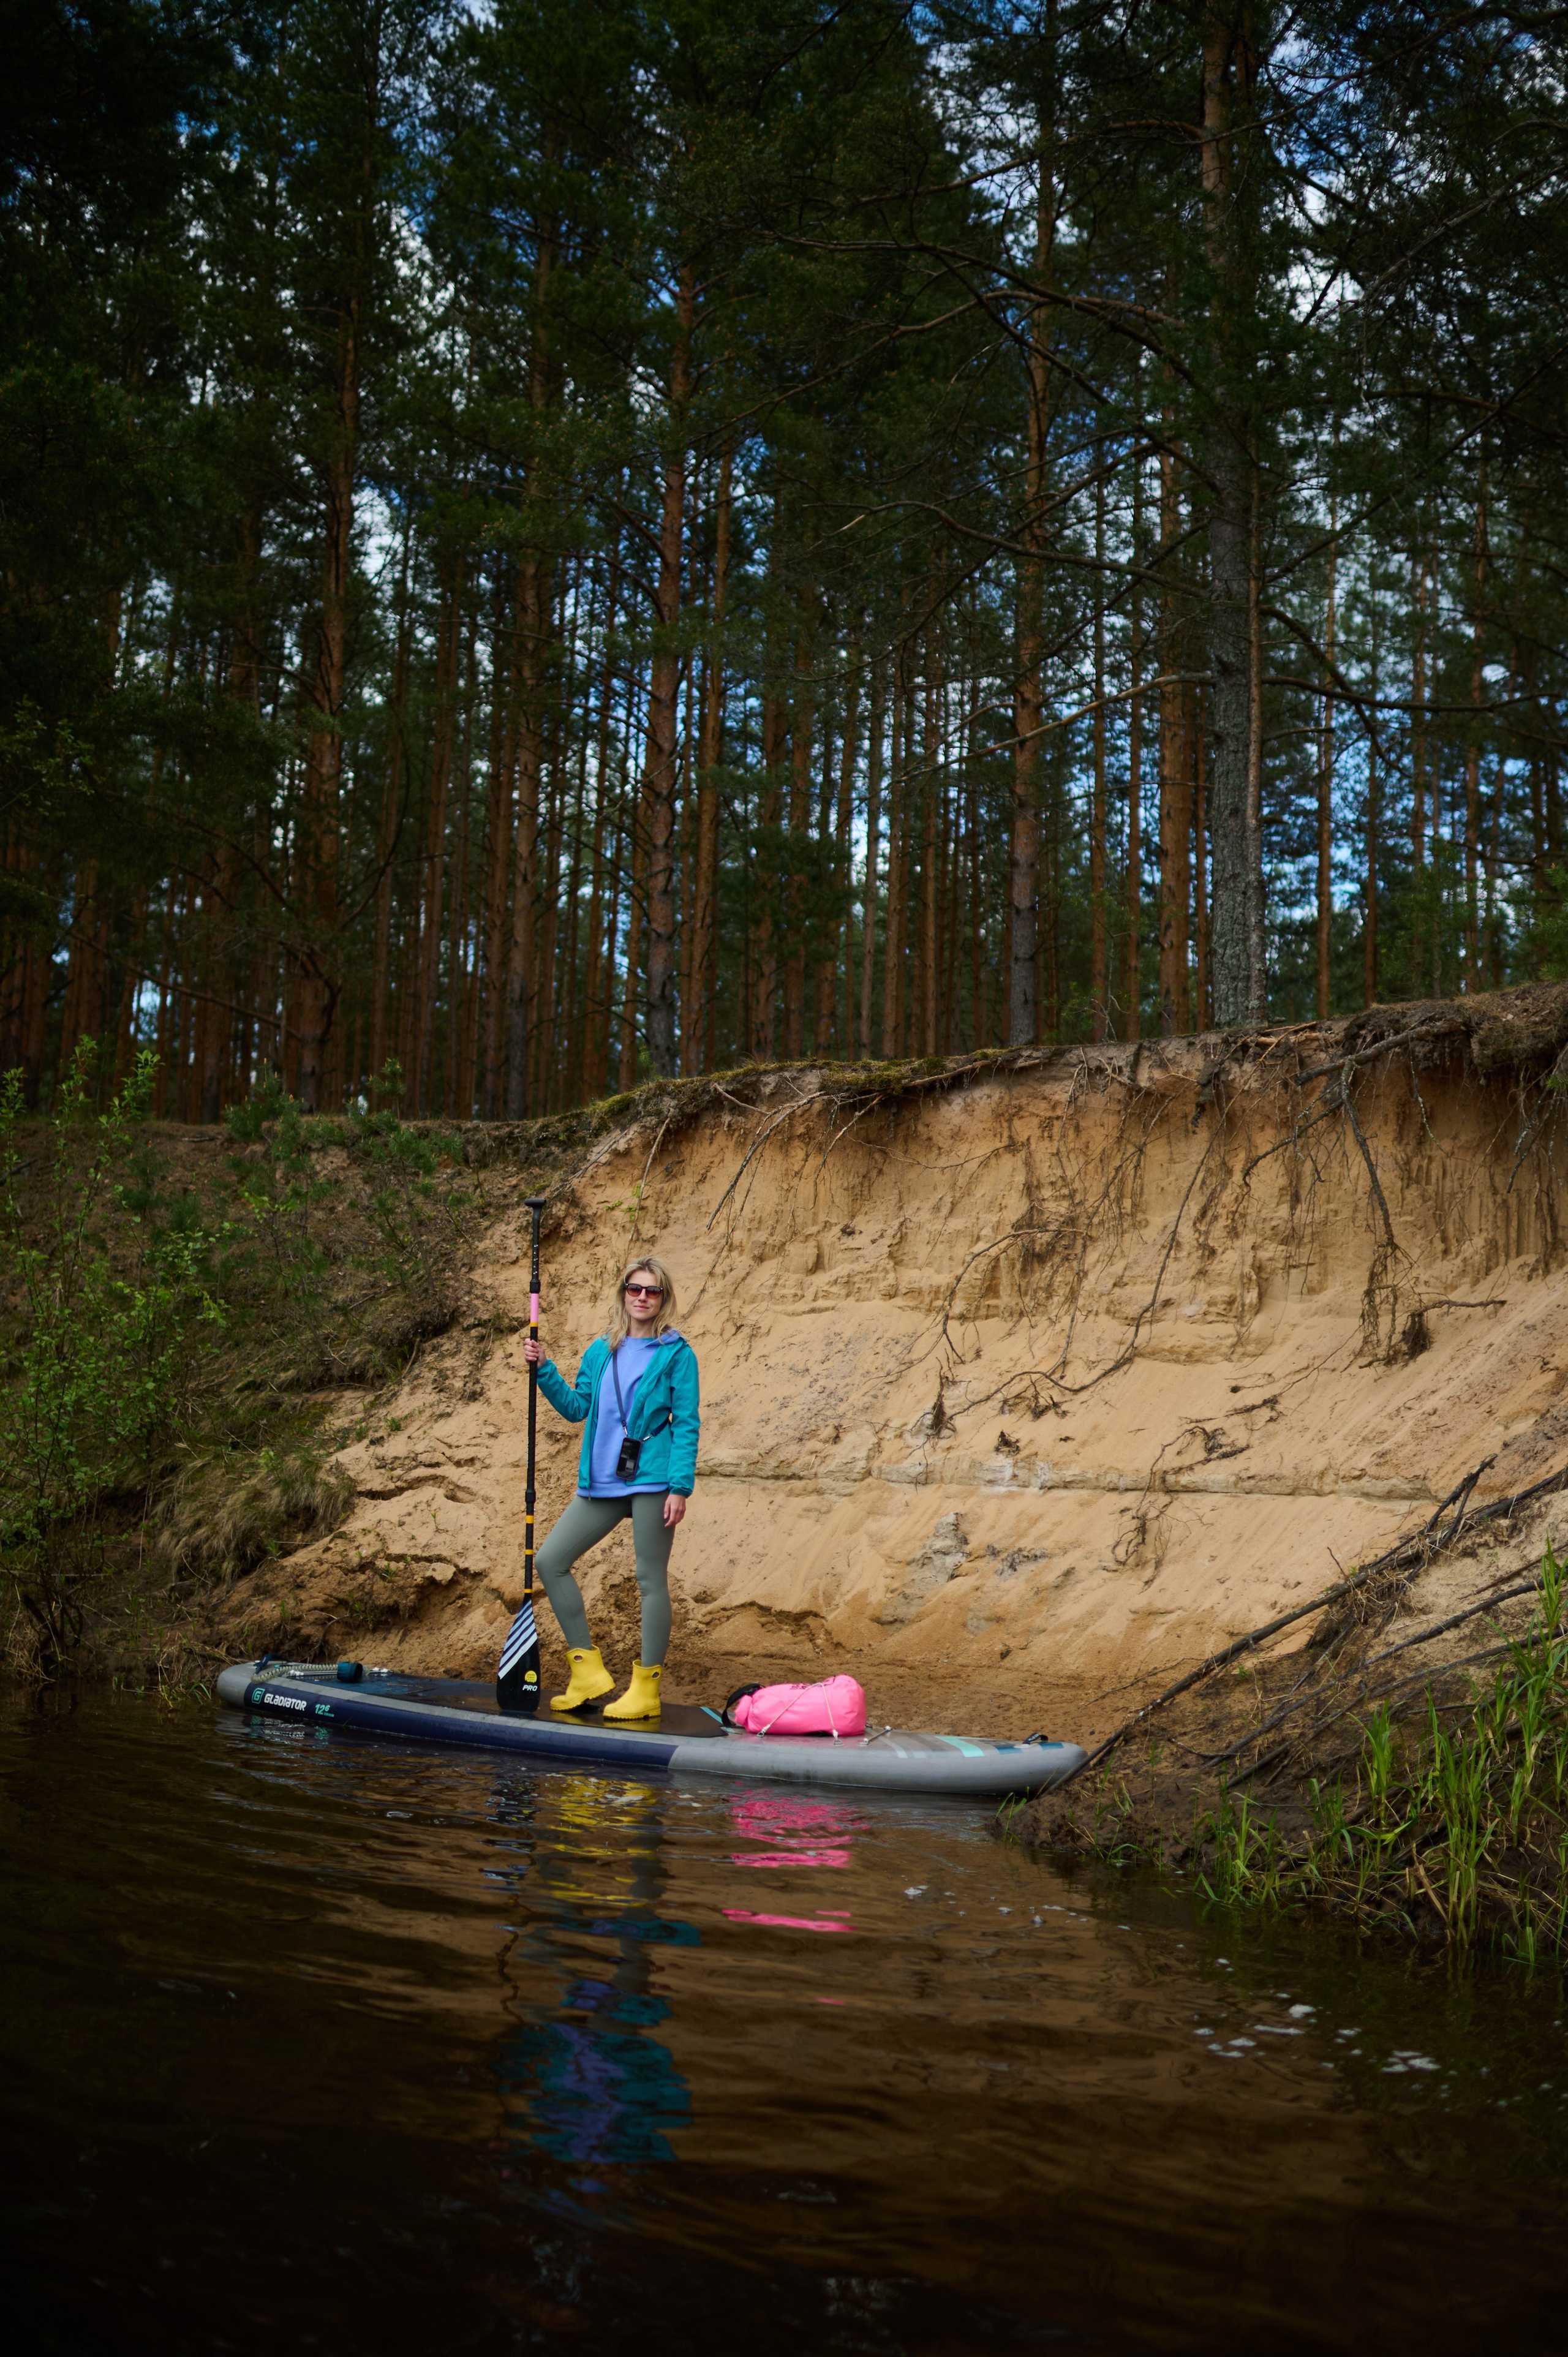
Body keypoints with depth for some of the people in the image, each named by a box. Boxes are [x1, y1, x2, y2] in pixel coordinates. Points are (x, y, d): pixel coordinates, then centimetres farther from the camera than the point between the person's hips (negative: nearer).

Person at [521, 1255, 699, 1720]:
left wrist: (680, 1486, -13)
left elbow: (687, 1424, -6)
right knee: (551, 1560, 4)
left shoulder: (677, 1353, -2)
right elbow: (576, 1408, 15)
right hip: (602, 1481, 6)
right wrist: (544, 1370, 4)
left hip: (651, 1479, -6)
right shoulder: (600, 1351, 12)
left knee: (651, 1580, 0)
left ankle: (646, 1690, 9)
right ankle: (589, 1673, 12)